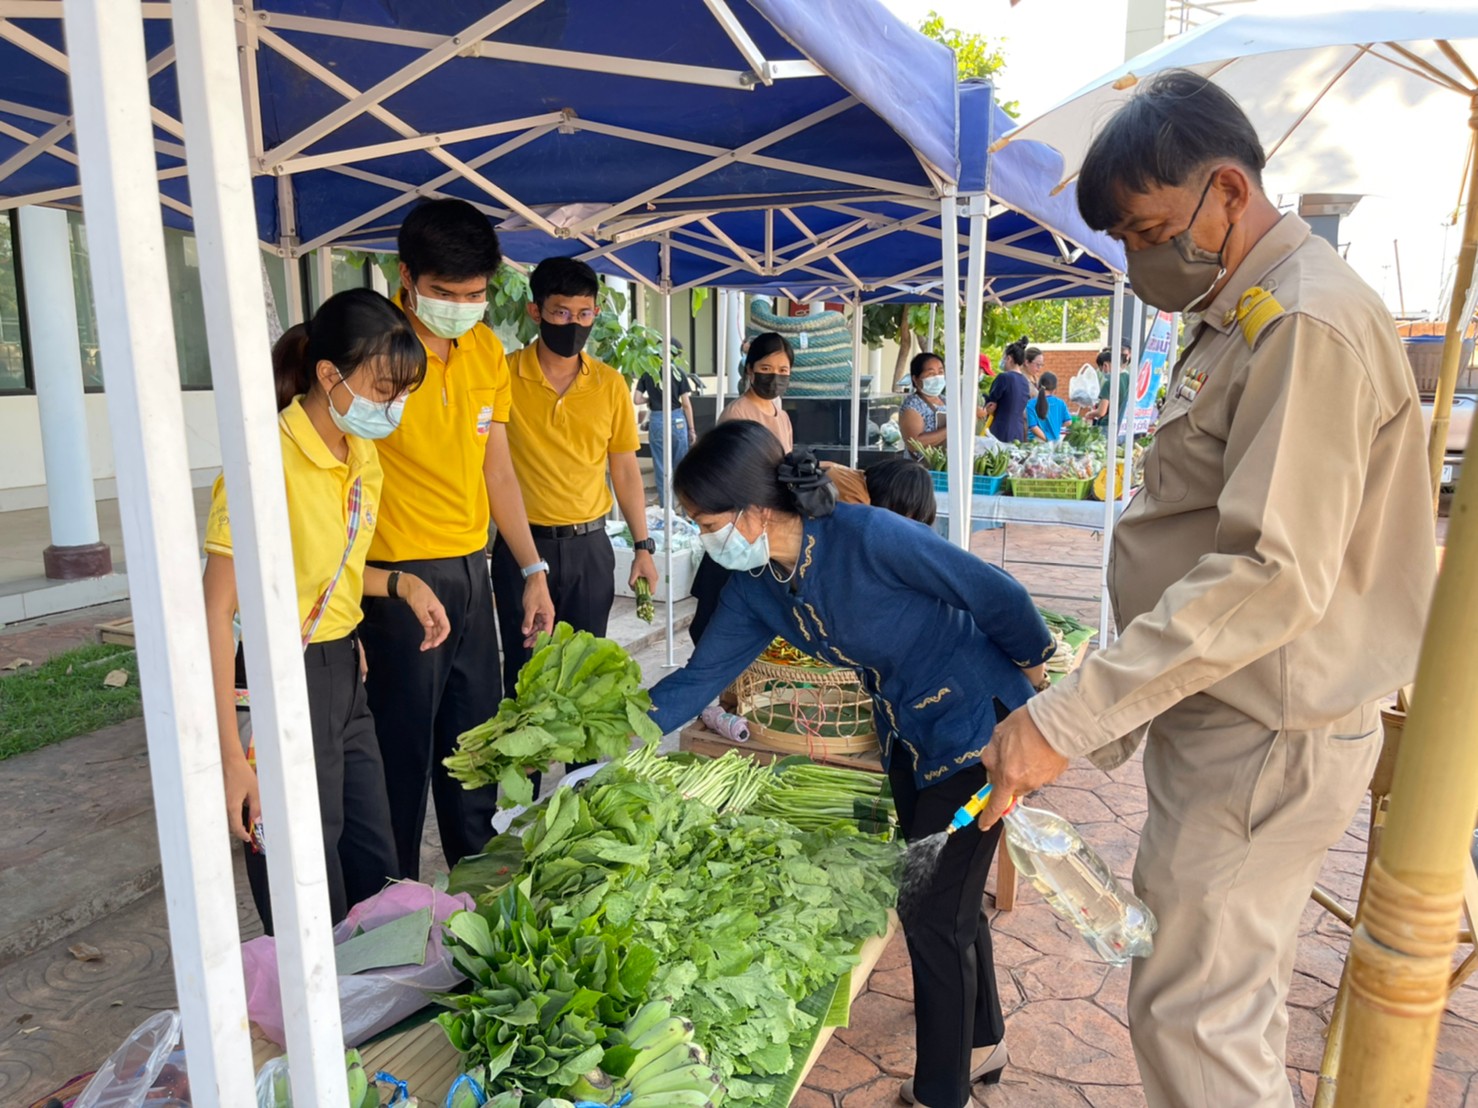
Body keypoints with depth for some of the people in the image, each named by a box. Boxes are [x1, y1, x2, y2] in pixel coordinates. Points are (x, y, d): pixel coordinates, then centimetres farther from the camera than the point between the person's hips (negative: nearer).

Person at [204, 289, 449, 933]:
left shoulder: (363, 455, 6)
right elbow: (216, 611, -20)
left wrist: (401, 583, 1)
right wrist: (232, 759, -21)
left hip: (344, 674, 8)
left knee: (378, 876, 19)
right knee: (313, 913, 7)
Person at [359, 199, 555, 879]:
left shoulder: (486, 350, 8)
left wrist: (533, 570, 12)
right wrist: (395, 587, -21)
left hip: (471, 569, 7)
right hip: (397, 577, -7)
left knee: (474, 738, 18)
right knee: (404, 750, 4)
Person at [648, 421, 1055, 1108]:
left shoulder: (867, 537, -31)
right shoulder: (755, 587, -8)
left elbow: (997, 594, -21)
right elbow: (699, 678, -4)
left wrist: (1035, 668, -6)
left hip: (977, 721, -7)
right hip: (906, 734, 8)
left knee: (933, 917, 1)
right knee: (942, 895, 22)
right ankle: (982, 1044, 46)